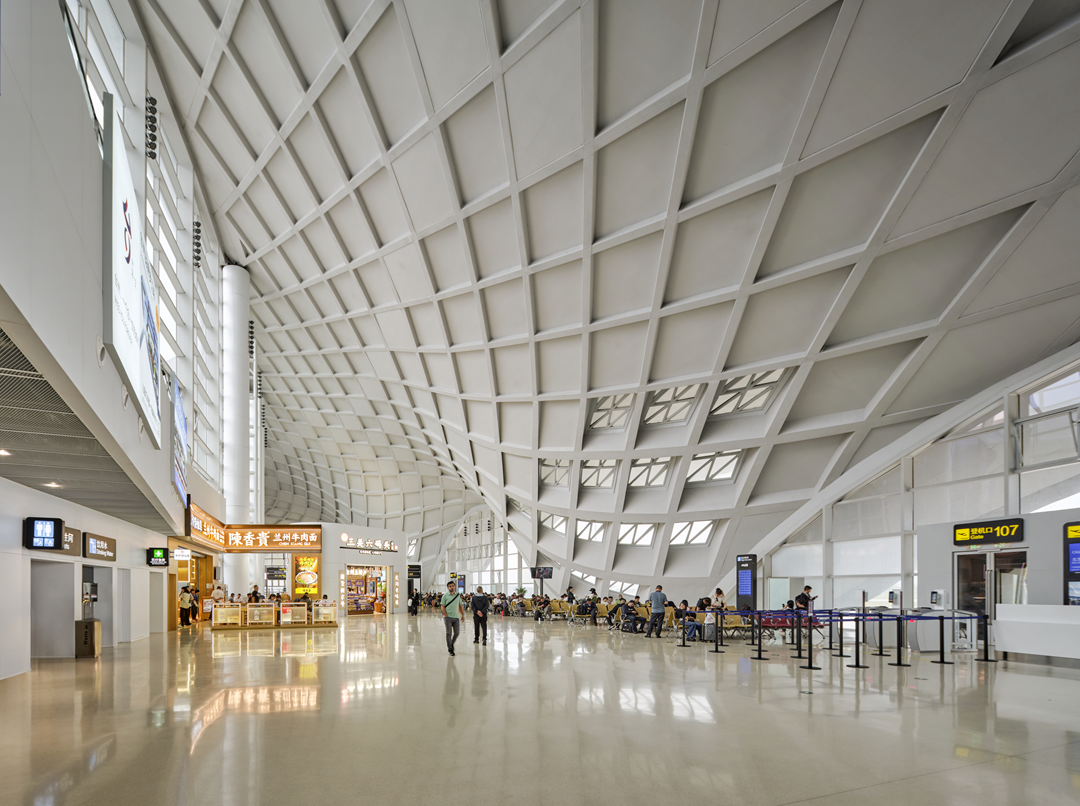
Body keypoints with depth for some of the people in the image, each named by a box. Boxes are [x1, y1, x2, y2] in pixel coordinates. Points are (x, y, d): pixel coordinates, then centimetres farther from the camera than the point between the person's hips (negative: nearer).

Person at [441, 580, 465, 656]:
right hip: (448, 617, -3)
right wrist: (446, 616, -10)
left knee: (457, 632, 3)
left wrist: (463, 615, 11)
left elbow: (461, 605, 16)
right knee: (449, 633, -2)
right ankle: (450, 648, 7)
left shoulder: (458, 595, 10)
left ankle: (452, 643, 29)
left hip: (456, 617, 3)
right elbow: (442, 606, -3)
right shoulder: (445, 596, -1)